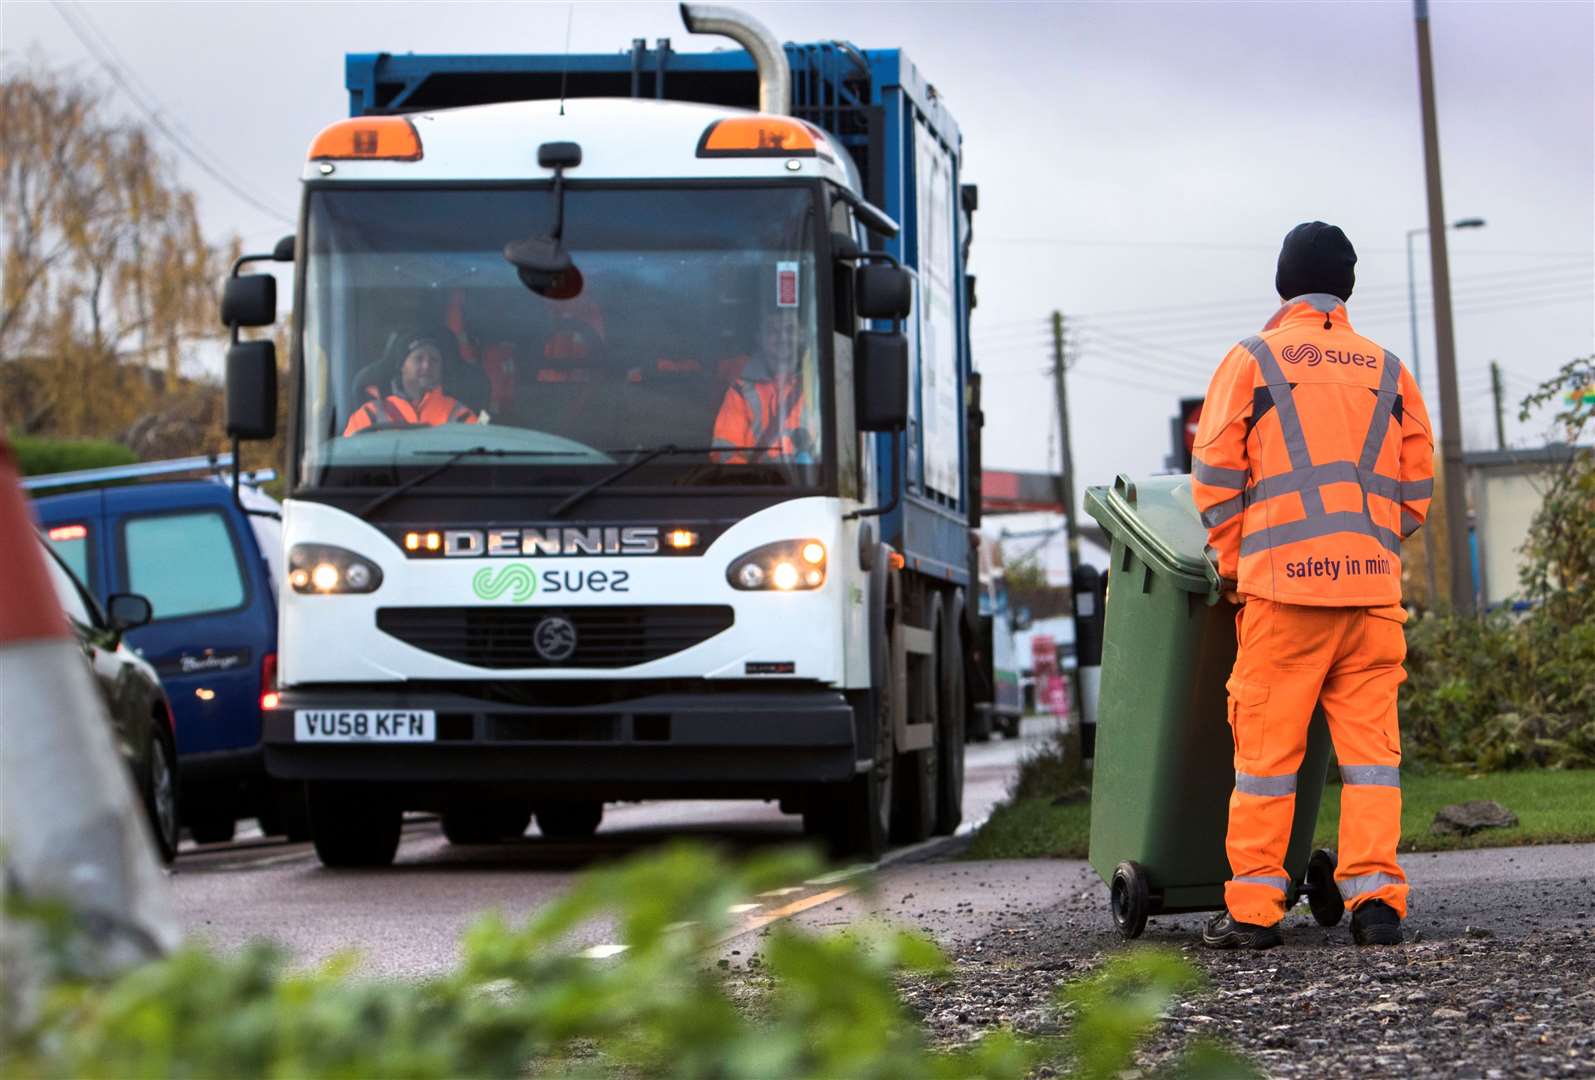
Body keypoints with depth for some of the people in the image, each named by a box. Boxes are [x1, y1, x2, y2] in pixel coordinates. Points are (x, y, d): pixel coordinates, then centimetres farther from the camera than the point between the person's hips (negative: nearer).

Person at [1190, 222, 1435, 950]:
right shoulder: (1388, 372, 12)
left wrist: (1233, 563, 12)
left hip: (1283, 584, -3)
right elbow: (1416, 489, 12)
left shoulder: (1253, 362, 3)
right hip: (1373, 588, 3)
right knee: (1369, 744, 4)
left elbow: (1215, 479, 0)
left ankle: (1253, 908, 0)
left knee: (1267, 746, 0)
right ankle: (1374, 895, -3)